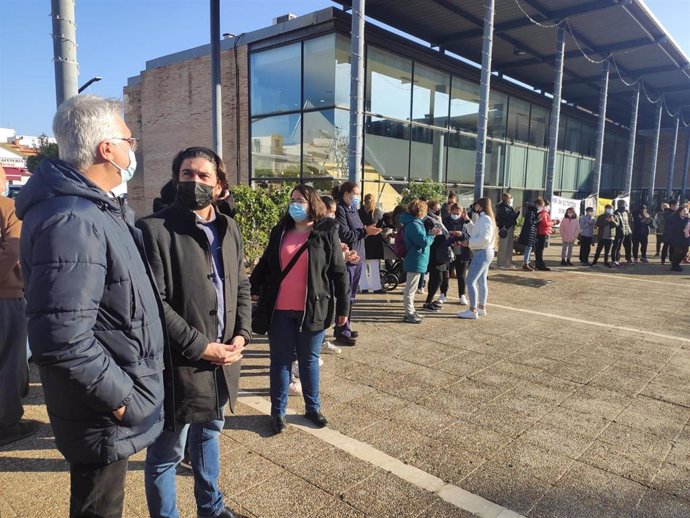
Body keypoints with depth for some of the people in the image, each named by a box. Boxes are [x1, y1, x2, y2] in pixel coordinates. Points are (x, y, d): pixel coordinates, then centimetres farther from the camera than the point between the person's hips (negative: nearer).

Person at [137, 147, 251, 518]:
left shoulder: (229, 229, 7)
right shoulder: (154, 229, -14)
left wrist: (241, 334, -2)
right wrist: (200, 347, -18)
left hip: (221, 359, 7)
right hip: (180, 364, -7)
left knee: (209, 433, 26)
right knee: (166, 453, 10)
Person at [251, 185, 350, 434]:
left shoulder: (327, 233, -3)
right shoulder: (280, 231, 7)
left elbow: (339, 272, -2)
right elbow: (264, 264, 15)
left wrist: (343, 307, -2)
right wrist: (251, 289, 6)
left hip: (312, 310, -2)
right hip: (280, 310, 2)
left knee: (309, 360, 12)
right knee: (280, 360, 10)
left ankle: (313, 407, 29)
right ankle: (278, 411, 23)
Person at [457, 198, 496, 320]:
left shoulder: (485, 219, -18)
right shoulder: (481, 218, 14)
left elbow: (485, 238, -26)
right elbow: (474, 232, 18)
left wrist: (469, 242, -20)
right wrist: (467, 220, 11)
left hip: (482, 253, -11)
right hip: (484, 253, 11)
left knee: (470, 281, -10)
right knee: (482, 282, 16)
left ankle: (473, 311, -7)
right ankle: (482, 308, 26)